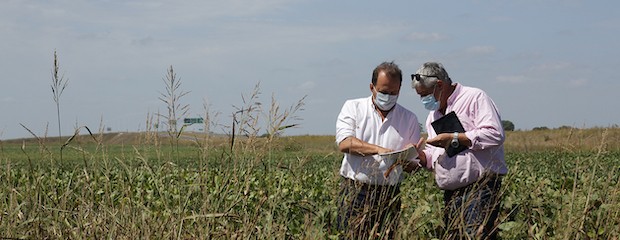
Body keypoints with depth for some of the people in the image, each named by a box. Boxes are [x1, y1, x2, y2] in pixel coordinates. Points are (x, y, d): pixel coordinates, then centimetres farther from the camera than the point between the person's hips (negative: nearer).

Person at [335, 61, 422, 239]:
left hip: (389, 196, 2)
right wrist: (378, 149, -20)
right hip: (355, 191, -2)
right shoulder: (353, 107, 7)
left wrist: (405, 159, -13)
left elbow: (413, 166, 11)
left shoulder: (409, 119, 12)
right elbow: (344, 143, -9)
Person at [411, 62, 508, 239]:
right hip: (451, 194, 8)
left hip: (479, 188, -8)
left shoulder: (474, 98, -3)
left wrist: (454, 138, -15)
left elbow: (495, 135, -17)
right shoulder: (433, 115, 22)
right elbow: (433, 156, 25)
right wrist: (420, 156, 2)